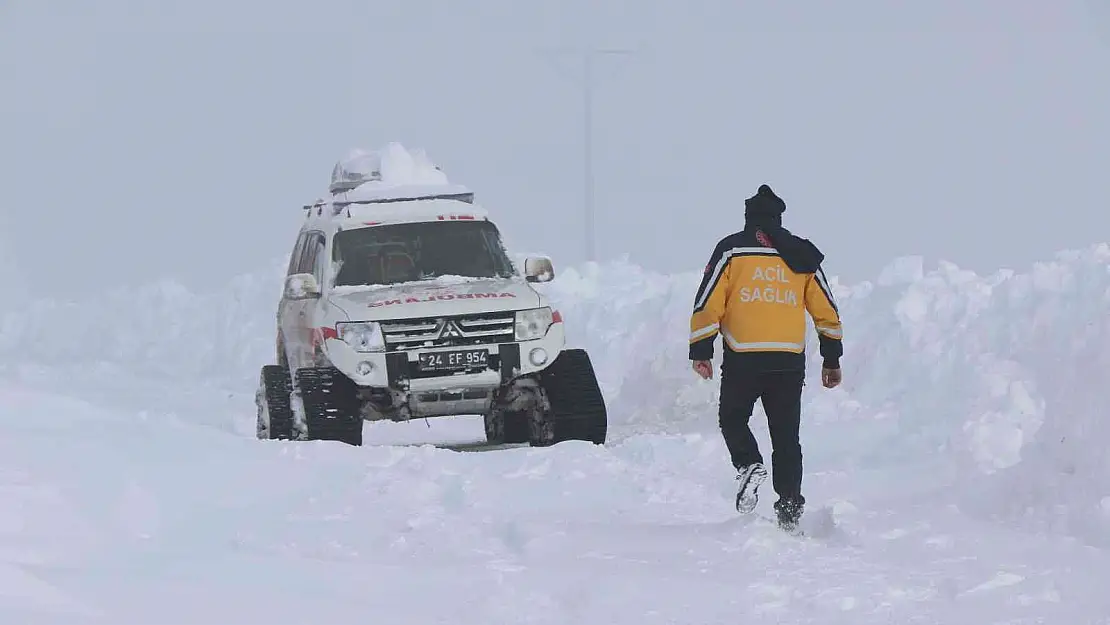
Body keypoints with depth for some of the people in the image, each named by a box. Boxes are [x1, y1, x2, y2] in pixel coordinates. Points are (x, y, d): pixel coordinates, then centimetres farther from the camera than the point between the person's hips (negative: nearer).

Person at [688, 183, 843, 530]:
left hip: (743, 358, -2)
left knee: (733, 419, 16)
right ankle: (789, 506, 5)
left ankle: (749, 466, -11)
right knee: (786, 435, 10)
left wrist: (701, 352, 2)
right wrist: (832, 359, 20)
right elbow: (827, 310, 13)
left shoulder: (731, 250, 2)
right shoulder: (802, 255, 10)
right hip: (790, 359, 2)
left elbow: (708, 303, -3)